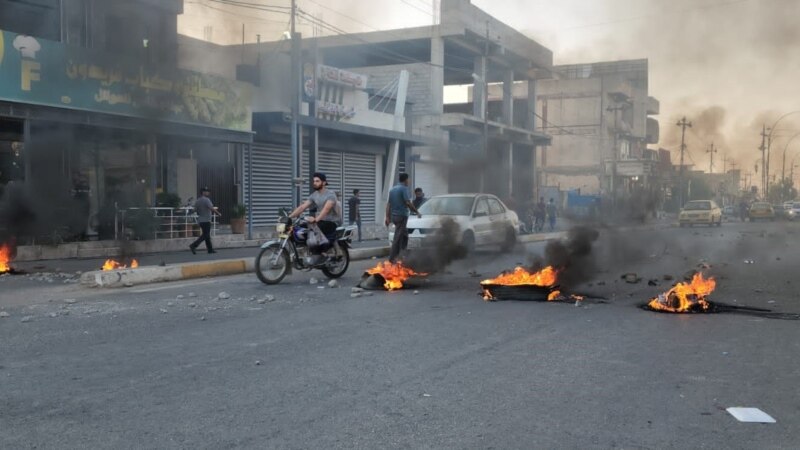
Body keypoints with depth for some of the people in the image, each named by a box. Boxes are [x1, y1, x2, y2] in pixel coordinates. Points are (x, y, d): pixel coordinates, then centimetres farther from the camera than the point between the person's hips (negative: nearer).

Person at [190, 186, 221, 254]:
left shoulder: (197, 201, 12)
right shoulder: (206, 200, -13)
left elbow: (195, 210, 15)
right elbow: (212, 208, -21)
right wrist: (218, 213, -9)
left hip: (200, 220, 9)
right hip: (206, 220, -9)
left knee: (206, 235, 12)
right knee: (205, 235, -7)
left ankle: (210, 249, 15)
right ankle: (193, 245, -16)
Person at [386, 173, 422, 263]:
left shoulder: (392, 189, 15)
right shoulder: (404, 188, -10)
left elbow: (388, 204, 14)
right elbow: (408, 203, -17)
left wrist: (387, 217, 15)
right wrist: (417, 212, -7)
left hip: (393, 216, 8)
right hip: (401, 215, -8)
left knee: (404, 234, 20)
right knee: (398, 237, -6)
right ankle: (392, 258, -7)